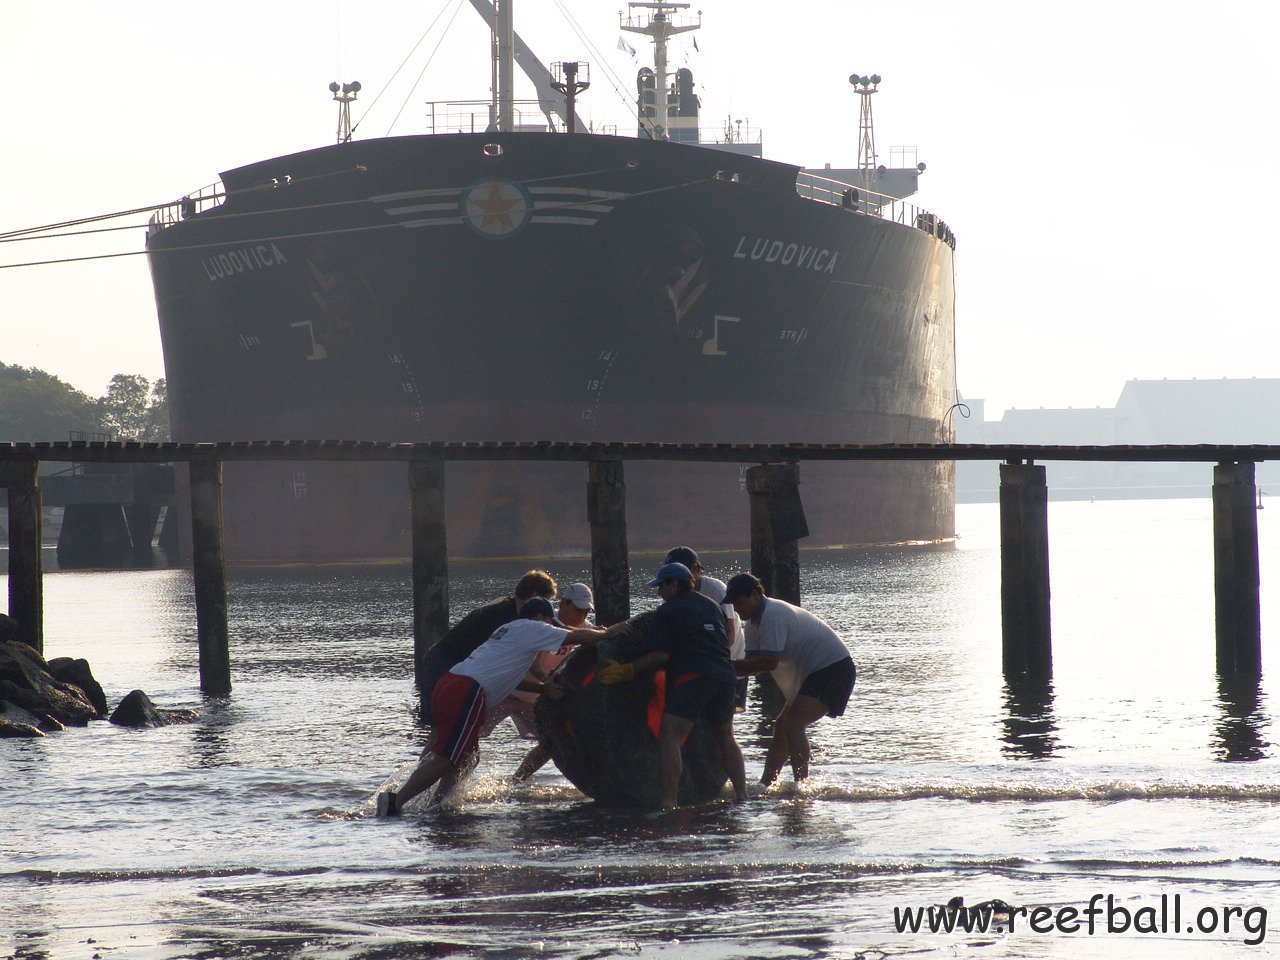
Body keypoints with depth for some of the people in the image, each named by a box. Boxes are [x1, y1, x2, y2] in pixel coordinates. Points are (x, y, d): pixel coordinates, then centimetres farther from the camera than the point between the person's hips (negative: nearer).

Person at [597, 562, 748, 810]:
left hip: (692, 678, -8)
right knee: (725, 738, 24)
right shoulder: (711, 606, 22)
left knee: (669, 737, -12)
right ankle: (742, 794, 21)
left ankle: (669, 802, -24)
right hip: (725, 676, 8)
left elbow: (660, 655, -8)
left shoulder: (667, 611, 1)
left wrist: (627, 672, -5)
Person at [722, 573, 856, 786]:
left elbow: (769, 662, -29)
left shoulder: (773, 615, -23)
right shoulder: (753, 623, 9)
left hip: (834, 669, -11)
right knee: (781, 728, 15)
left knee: (792, 725, -22)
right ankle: (764, 785, 23)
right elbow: (754, 662, 1)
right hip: (813, 674, 11)